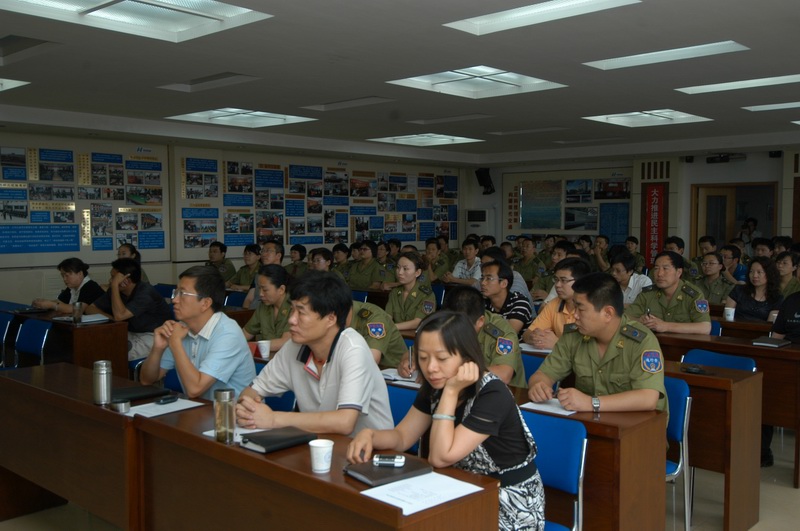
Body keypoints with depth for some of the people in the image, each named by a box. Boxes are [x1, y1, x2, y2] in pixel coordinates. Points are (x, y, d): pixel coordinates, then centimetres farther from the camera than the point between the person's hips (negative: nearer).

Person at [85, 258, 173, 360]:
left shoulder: (146, 293, -21)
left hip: (152, 336, -7)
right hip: (132, 334, 8)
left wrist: (115, 285, -26)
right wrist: (110, 317, -14)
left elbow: (119, 316, -30)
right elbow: (90, 309, 6)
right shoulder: (115, 290, 3)